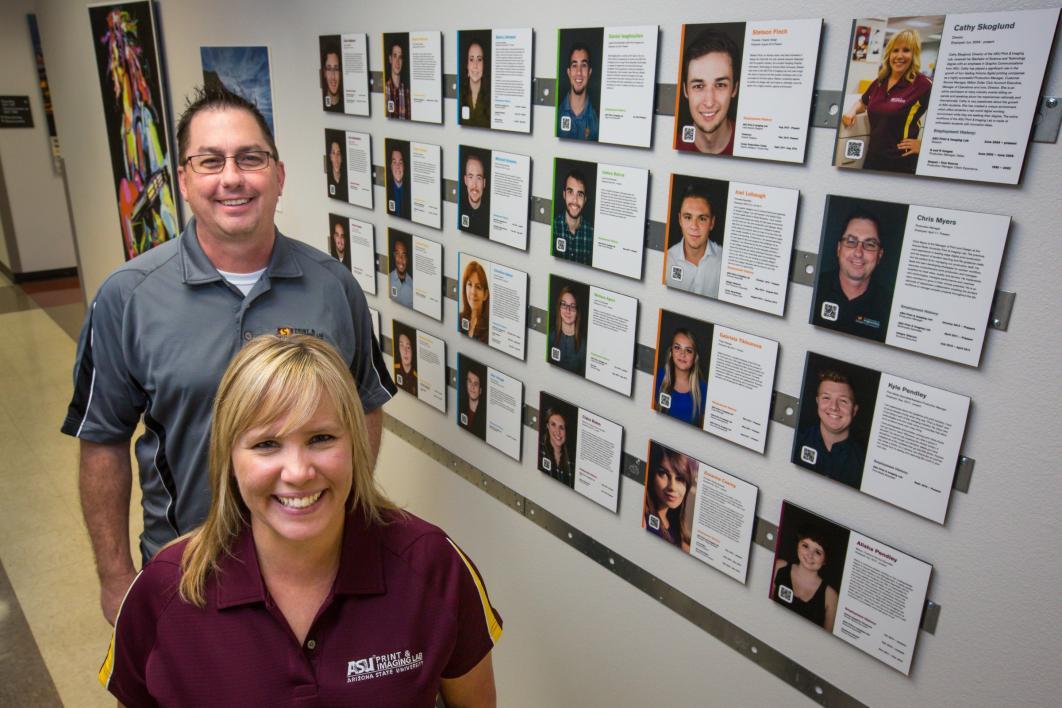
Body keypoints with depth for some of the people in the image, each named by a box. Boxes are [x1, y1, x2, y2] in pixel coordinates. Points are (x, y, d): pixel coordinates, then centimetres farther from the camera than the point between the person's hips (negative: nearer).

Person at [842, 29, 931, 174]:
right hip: (872, 157, 6)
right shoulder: (879, 82, 8)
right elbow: (862, 102, 27)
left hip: (901, 162, -6)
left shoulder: (922, 84, -11)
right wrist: (852, 111, 5)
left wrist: (924, 144, -12)